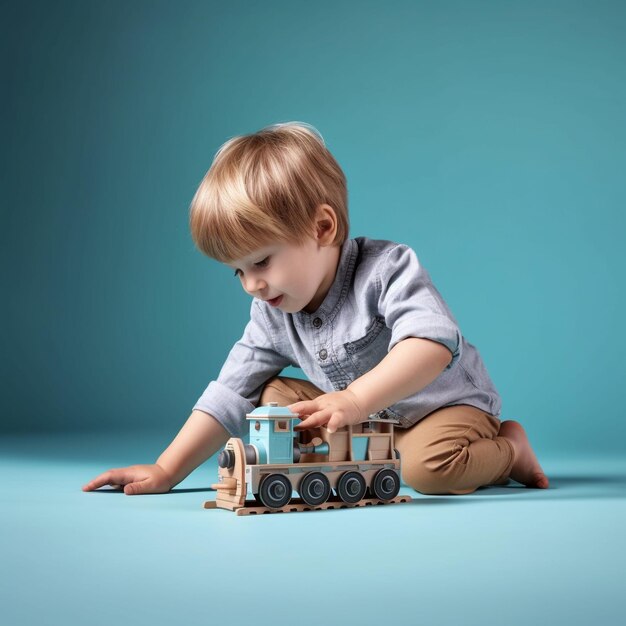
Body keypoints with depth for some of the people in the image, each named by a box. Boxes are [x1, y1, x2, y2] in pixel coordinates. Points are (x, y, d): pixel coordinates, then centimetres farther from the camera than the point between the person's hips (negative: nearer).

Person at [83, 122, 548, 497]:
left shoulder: (387, 268, -25)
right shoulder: (272, 315, -5)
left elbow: (432, 343, -42)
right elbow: (229, 395, -3)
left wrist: (357, 397, -56)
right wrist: (166, 472, -9)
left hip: (447, 404, -6)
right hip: (365, 418, 6)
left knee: (428, 467, -36)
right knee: (275, 396, -6)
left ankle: (507, 448, -5)